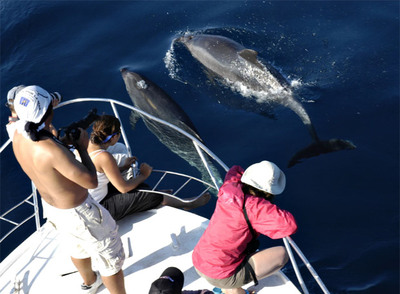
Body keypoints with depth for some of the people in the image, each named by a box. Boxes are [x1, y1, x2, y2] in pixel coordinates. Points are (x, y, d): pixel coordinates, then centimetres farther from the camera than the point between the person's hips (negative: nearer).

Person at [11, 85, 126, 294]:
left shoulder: (19, 134, -13)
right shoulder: (52, 151, -39)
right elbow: (91, 182, -30)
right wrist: (82, 147, -19)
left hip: (50, 205, 9)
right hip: (78, 213, -9)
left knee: (79, 247, 36)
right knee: (111, 258, 14)